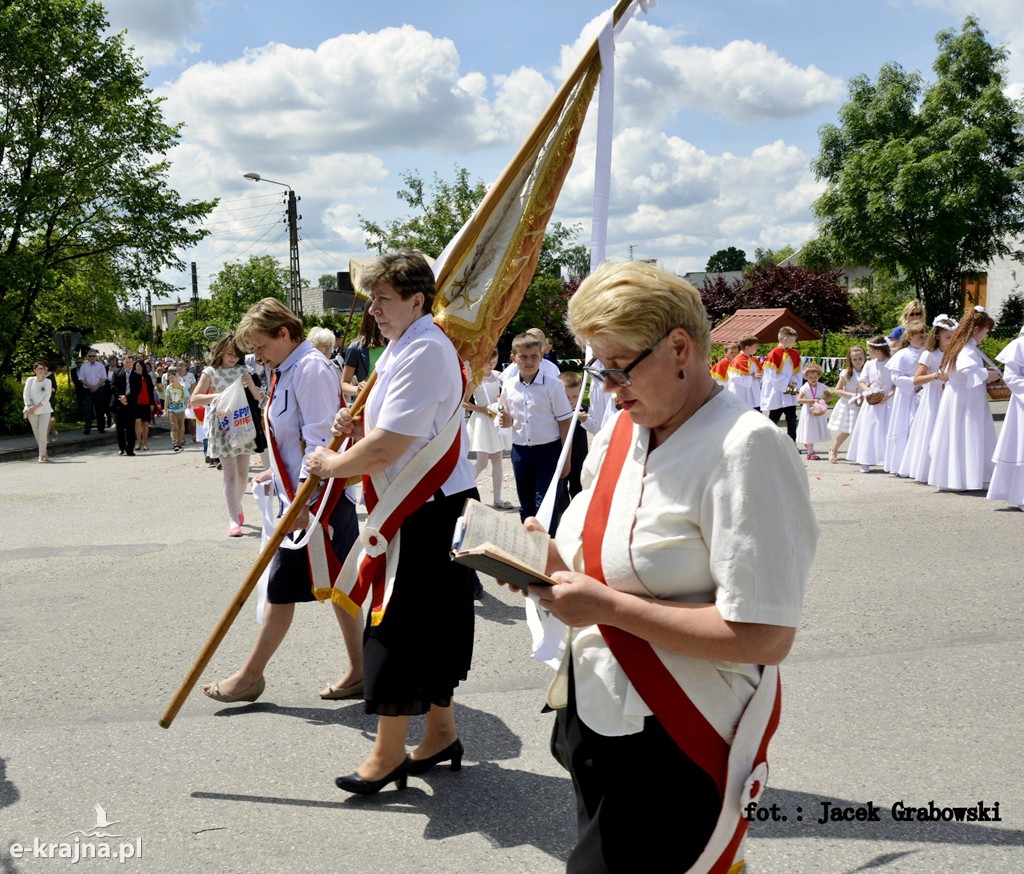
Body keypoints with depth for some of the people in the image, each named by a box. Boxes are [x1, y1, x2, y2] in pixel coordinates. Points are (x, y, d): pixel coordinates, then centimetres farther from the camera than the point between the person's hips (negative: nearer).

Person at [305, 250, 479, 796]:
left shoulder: (425, 352, -20)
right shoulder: (403, 347, 14)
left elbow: (387, 448, -26)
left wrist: (332, 464, -10)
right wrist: (357, 425, 4)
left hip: (428, 511, -10)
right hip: (423, 509, 10)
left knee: (399, 628, -2)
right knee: (430, 626, 17)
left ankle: (387, 754, 11)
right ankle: (440, 735, 30)